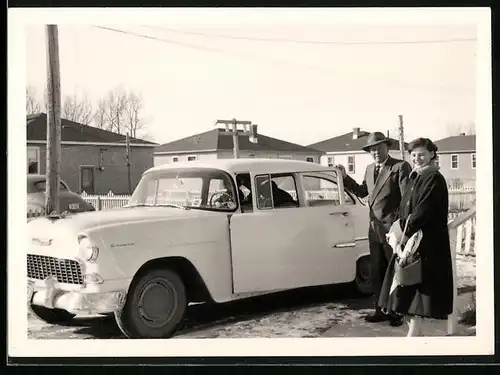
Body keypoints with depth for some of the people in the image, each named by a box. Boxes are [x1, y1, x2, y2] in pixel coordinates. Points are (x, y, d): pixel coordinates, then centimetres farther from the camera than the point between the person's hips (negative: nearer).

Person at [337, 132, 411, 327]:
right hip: (375, 229, 7)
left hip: (393, 228, -7)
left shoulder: (400, 167, -10)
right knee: (377, 272, 13)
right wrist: (345, 178, 12)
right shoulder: (370, 169, 13)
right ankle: (381, 310, 23)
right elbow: (362, 192, 23)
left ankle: (397, 312, 16)